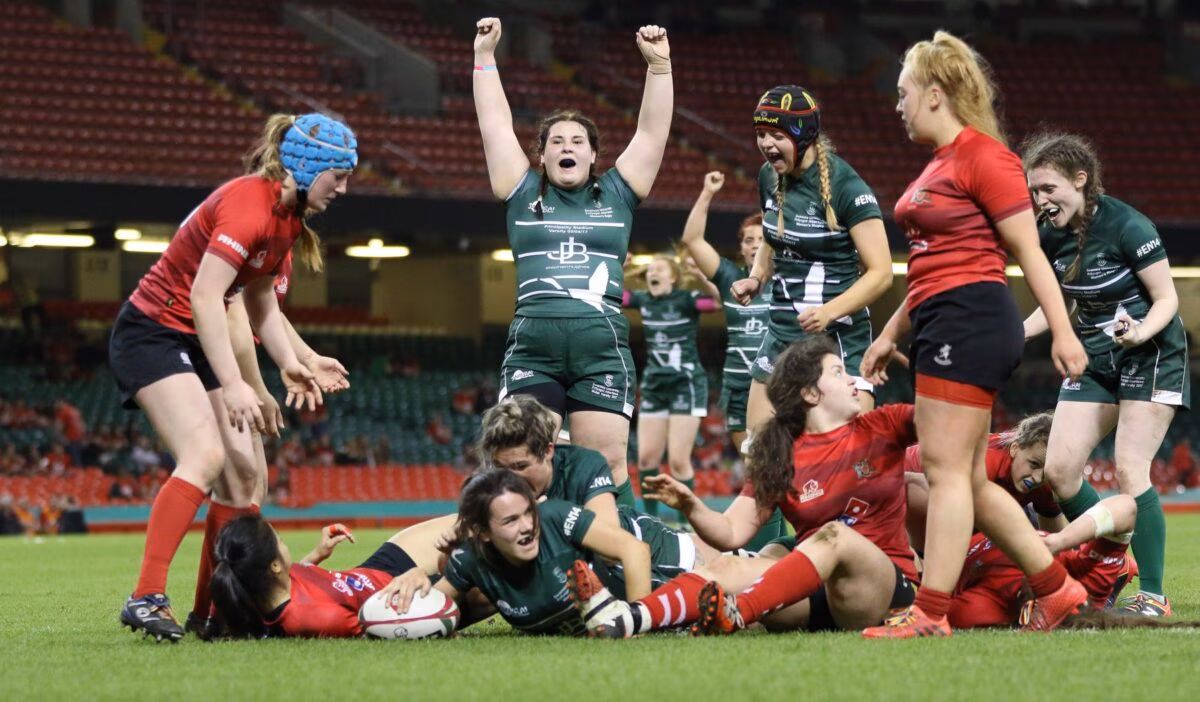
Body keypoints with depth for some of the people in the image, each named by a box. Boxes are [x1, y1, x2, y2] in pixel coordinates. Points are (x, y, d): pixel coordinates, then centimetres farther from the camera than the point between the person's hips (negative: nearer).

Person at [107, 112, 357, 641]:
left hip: (194, 341, 10)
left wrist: (289, 364, 4)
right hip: (152, 333, -10)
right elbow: (203, 296, -27)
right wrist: (232, 385, -30)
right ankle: (146, 599, -29)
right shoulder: (249, 203, -21)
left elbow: (261, 302, 18)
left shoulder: (288, 216, 9)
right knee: (204, 455, -25)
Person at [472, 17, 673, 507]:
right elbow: (496, 125, 13)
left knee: (607, 467, -5)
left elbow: (653, 132, 11)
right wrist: (484, 57, 10)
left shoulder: (616, 197, 15)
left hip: (603, 351, 0)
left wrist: (659, 65, 4)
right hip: (531, 350, 0)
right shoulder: (524, 196, 15)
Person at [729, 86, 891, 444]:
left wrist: (829, 311, -29)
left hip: (839, 337, -7)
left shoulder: (845, 186, -16)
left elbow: (880, 273, -16)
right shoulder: (770, 177, 5)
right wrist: (756, 278, 4)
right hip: (782, 334, 7)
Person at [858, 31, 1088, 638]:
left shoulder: (983, 156, -9)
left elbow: (1029, 251, -12)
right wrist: (891, 333, 27)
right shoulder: (940, 163, 20)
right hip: (940, 327, 10)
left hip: (971, 321, -10)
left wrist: (1062, 332, -16)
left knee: (946, 469, -10)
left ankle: (931, 613, -11)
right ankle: (1055, 589, 17)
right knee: (969, 480, 10)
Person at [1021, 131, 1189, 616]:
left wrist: (1139, 333, -33)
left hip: (1151, 357, -7)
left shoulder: (1127, 227, -20)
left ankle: (1152, 594, -10)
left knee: (1129, 470, -17)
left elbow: (1167, 298, -15)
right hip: (1093, 361, 7)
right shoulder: (1051, 236, -1)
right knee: (1059, 469, -4)